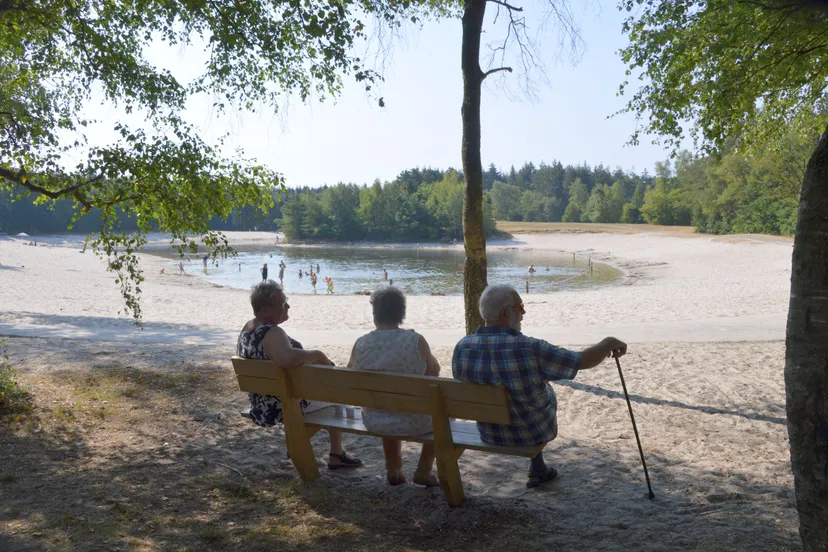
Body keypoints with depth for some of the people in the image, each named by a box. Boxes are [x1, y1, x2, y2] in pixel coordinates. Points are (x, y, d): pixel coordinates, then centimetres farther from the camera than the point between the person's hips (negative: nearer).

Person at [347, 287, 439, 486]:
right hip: (412, 422, -3)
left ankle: (393, 469, 44)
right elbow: (434, 372, 0)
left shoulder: (361, 343, -10)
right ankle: (423, 471, 29)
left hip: (373, 422, 4)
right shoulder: (415, 341, -18)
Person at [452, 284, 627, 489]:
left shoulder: (462, 347, -18)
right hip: (531, 432, -4)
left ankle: (539, 470, 52)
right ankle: (536, 469, 47)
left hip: (489, 433, 4)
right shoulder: (530, 349, -33)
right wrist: (608, 343, -1)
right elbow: (585, 360, -21)